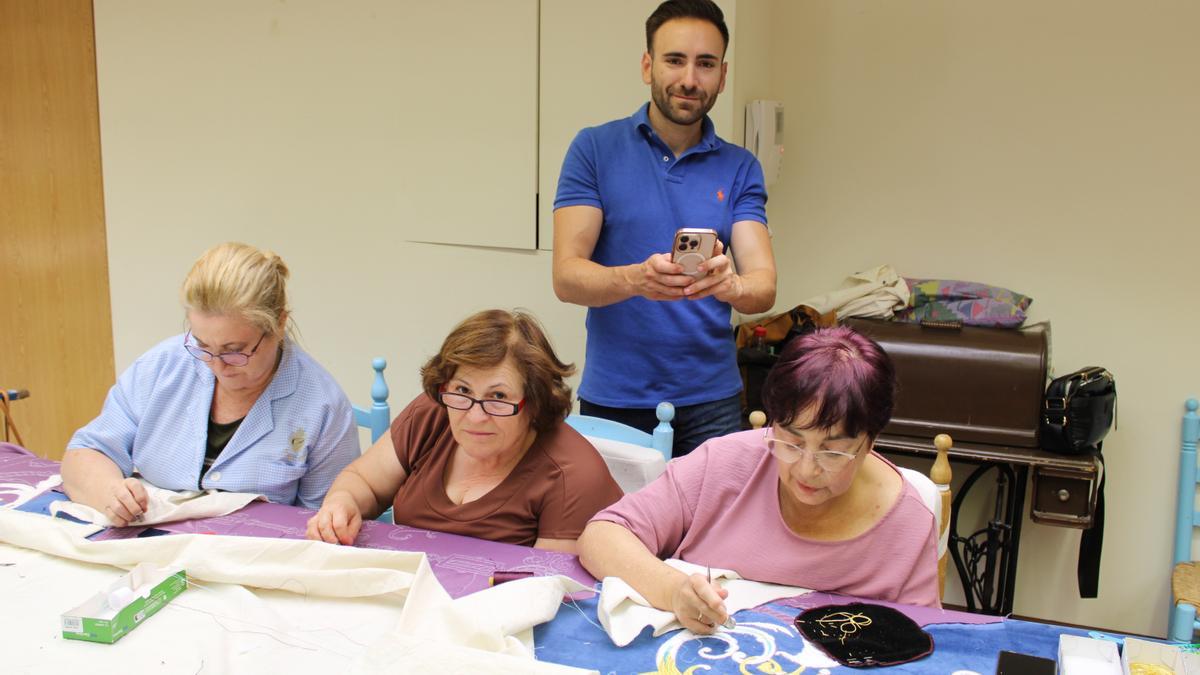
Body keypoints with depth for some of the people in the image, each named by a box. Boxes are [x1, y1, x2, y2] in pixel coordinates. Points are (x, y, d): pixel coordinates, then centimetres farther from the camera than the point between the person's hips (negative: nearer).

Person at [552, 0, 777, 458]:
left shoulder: (740, 168, 2)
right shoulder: (595, 149, -3)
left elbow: (764, 286, -7)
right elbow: (566, 277, -11)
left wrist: (731, 285, -31)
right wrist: (635, 279, -31)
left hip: (711, 401, 2)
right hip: (612, 398, -1)